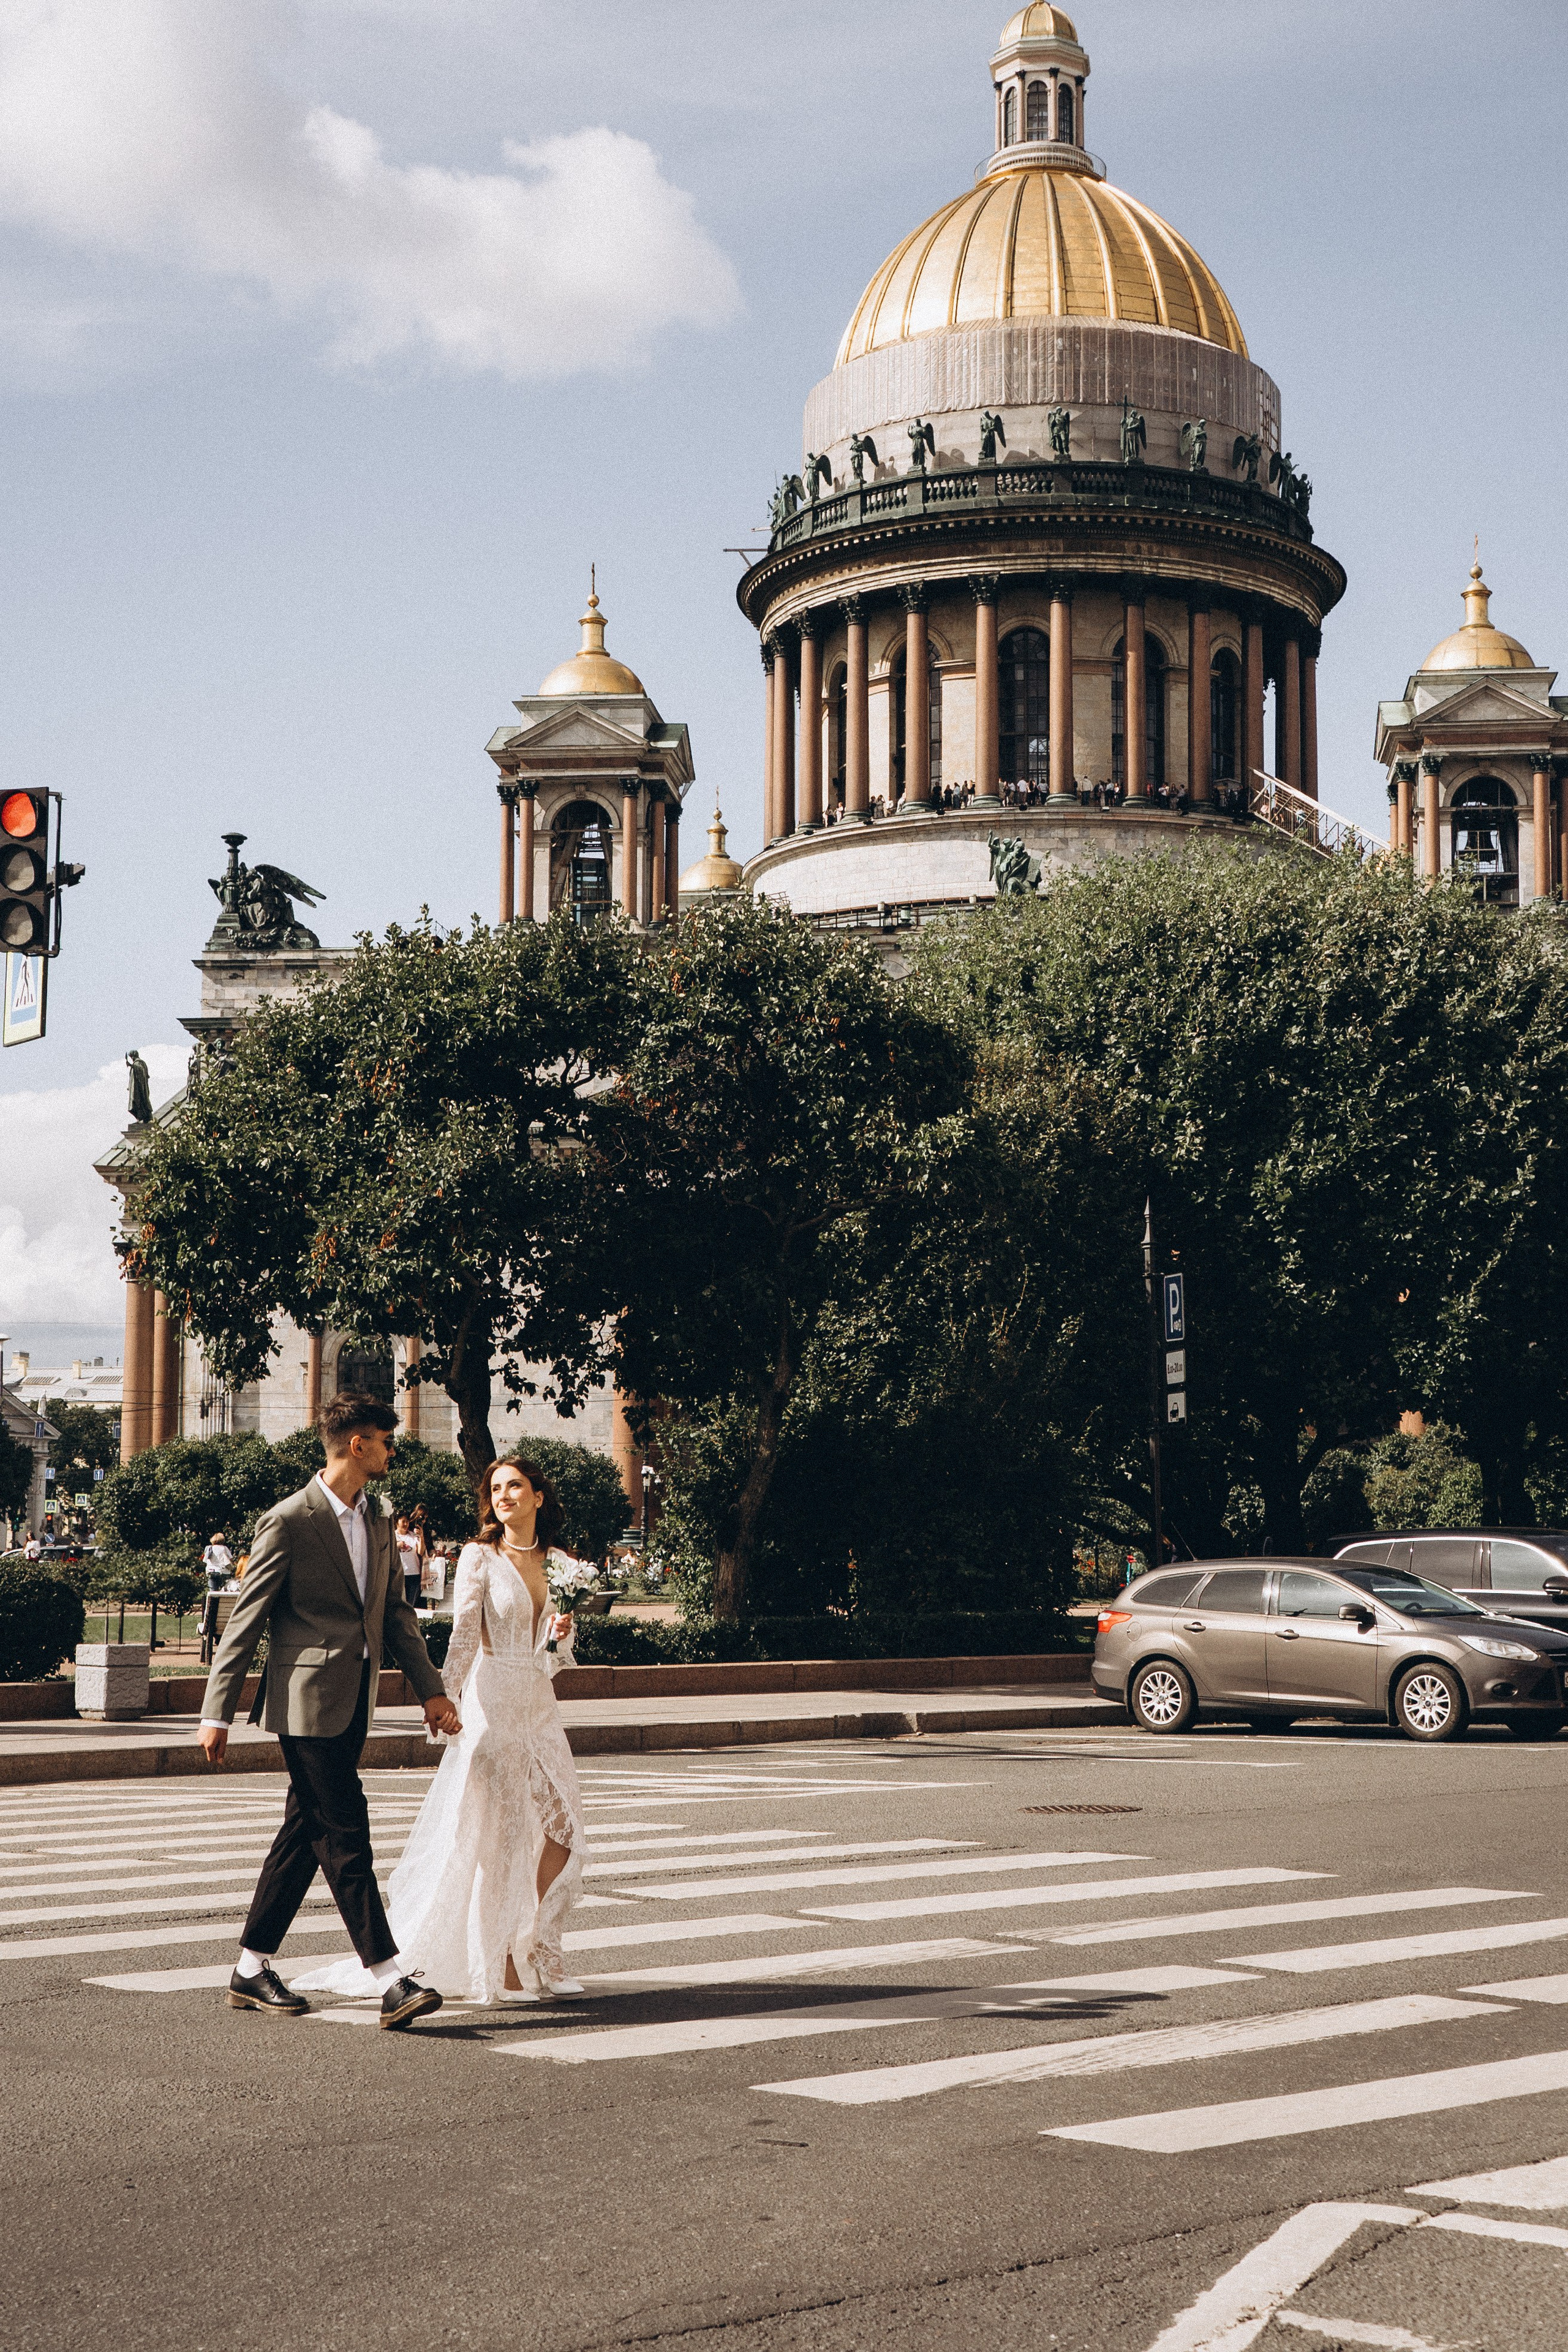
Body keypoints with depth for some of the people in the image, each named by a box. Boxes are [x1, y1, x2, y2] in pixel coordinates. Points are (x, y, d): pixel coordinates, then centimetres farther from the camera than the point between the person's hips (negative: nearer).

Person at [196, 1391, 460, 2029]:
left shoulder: (376, 1524, 14)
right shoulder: (289, 1521, -10)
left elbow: (396, 1612, 19)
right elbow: (246, 1620, -9)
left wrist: (431, 1689, 9)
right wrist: (218, 1712, -10)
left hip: (353, 1703, 8)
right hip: (307, 1701, -8)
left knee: (306, 1835, 11)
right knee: (346, 1837, -9)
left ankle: (251, 1970, 20)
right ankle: (390, 1981, -10)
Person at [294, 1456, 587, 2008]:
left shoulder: (557, 1564, 11)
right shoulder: (479, 1558, -4)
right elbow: (464, 1635, -10)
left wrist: (563, 1633, -4)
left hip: (540, 1707, 6)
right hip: (493, 1702, -6)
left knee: (560, 1831, 2)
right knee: (500, 1833, -2)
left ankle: (534, 1954, 15)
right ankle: (501, 1966, 6)